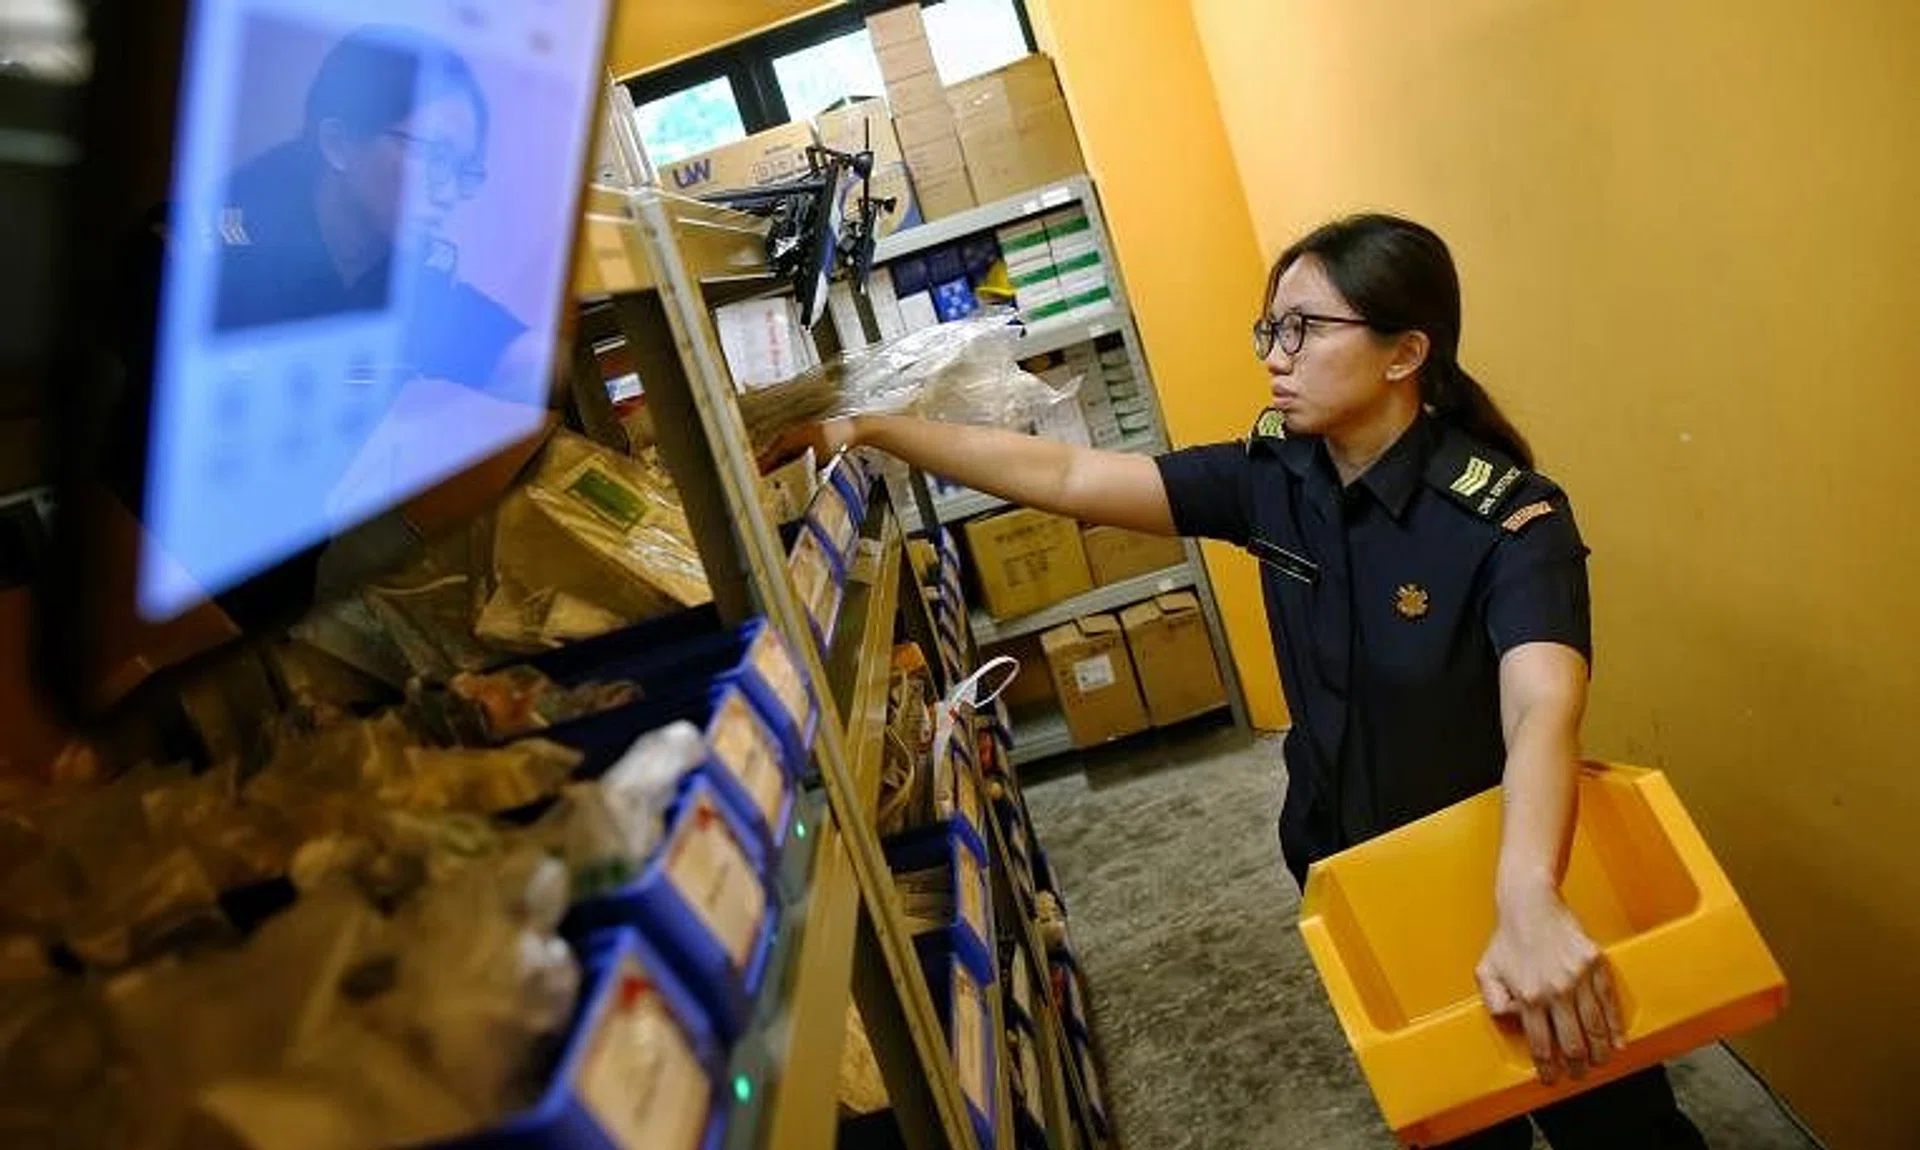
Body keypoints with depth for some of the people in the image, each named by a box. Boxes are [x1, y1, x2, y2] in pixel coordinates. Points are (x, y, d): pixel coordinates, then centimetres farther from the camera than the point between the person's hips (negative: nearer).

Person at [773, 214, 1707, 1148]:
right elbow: (1067, 479, -13)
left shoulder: (1511, 517, -26)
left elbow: (1544, 709, -42)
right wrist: (872, 431, -17)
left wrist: (1529, 902, -60)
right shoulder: (1271, 475, -11)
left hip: (1489, 870, -4)